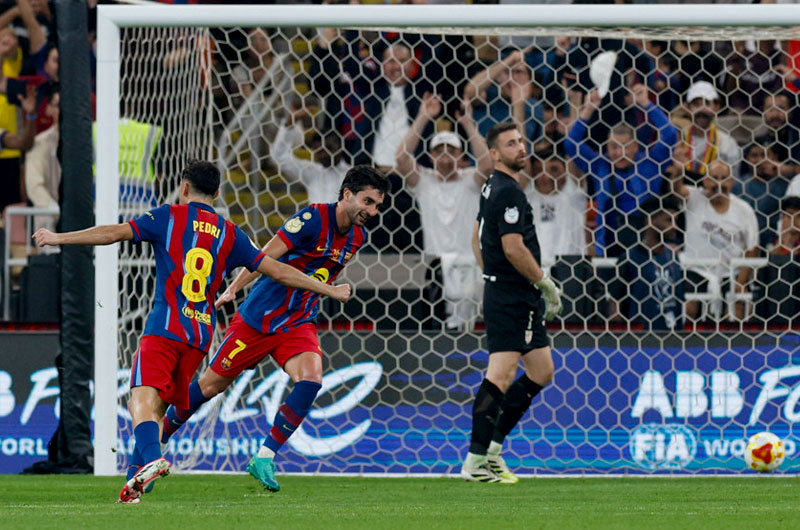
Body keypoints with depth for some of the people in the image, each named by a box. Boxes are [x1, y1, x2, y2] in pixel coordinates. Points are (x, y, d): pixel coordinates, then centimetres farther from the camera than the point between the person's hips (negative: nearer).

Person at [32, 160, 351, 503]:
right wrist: (329, 290, 27)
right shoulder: (229, 233, 17)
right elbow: (277, 270, 17)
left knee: (143, 397, -15)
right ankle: (135, 480, 1)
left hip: (165, 326, -4)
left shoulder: (170, 217, 7)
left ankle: (152, 458, -42)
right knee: (157, 406, 12)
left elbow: (114, 233, -1)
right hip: (202, 333, 4)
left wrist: (60, 238, 6)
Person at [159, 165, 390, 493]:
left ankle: (264, 458, -14)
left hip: (299, 323, 5)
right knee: (211, 384, 3)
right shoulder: (314, 219, -18)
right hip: (260, 317, -5)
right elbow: (266, 256, -22)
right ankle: (156, 440, 23)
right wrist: (233, 289, -29)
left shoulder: (358, 237, 3)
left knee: (311, 378, -22)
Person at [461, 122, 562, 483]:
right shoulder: (508, 192, -16)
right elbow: (513, 248, -22)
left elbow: (477, 240, 25)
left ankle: (492, 444, 15)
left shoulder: (493, 188, 16)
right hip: (512, 299, -11)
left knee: (541, 372, 14)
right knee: (500, 375, -13)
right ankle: (476, 460, -15)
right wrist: (546, 284, -13)